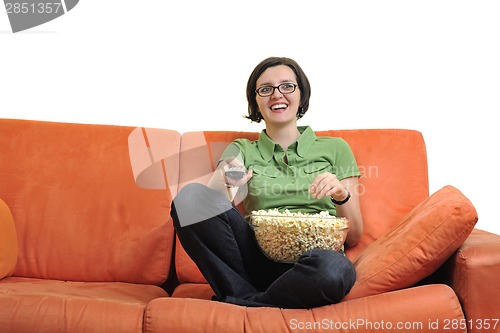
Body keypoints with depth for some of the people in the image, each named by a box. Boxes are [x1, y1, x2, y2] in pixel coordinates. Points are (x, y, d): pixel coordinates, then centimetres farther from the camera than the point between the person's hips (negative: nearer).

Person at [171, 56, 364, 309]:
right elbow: (212, 211, -1)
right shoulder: (242, 151, 17)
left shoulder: (334, 149, 15)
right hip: (258, 257, 1)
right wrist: (224, 186, -23)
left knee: (335, 267, -38)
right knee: (191, 196, -21)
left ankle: (235, 305, -15)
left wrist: (343, 197, -7)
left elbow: (353, 237, 13)